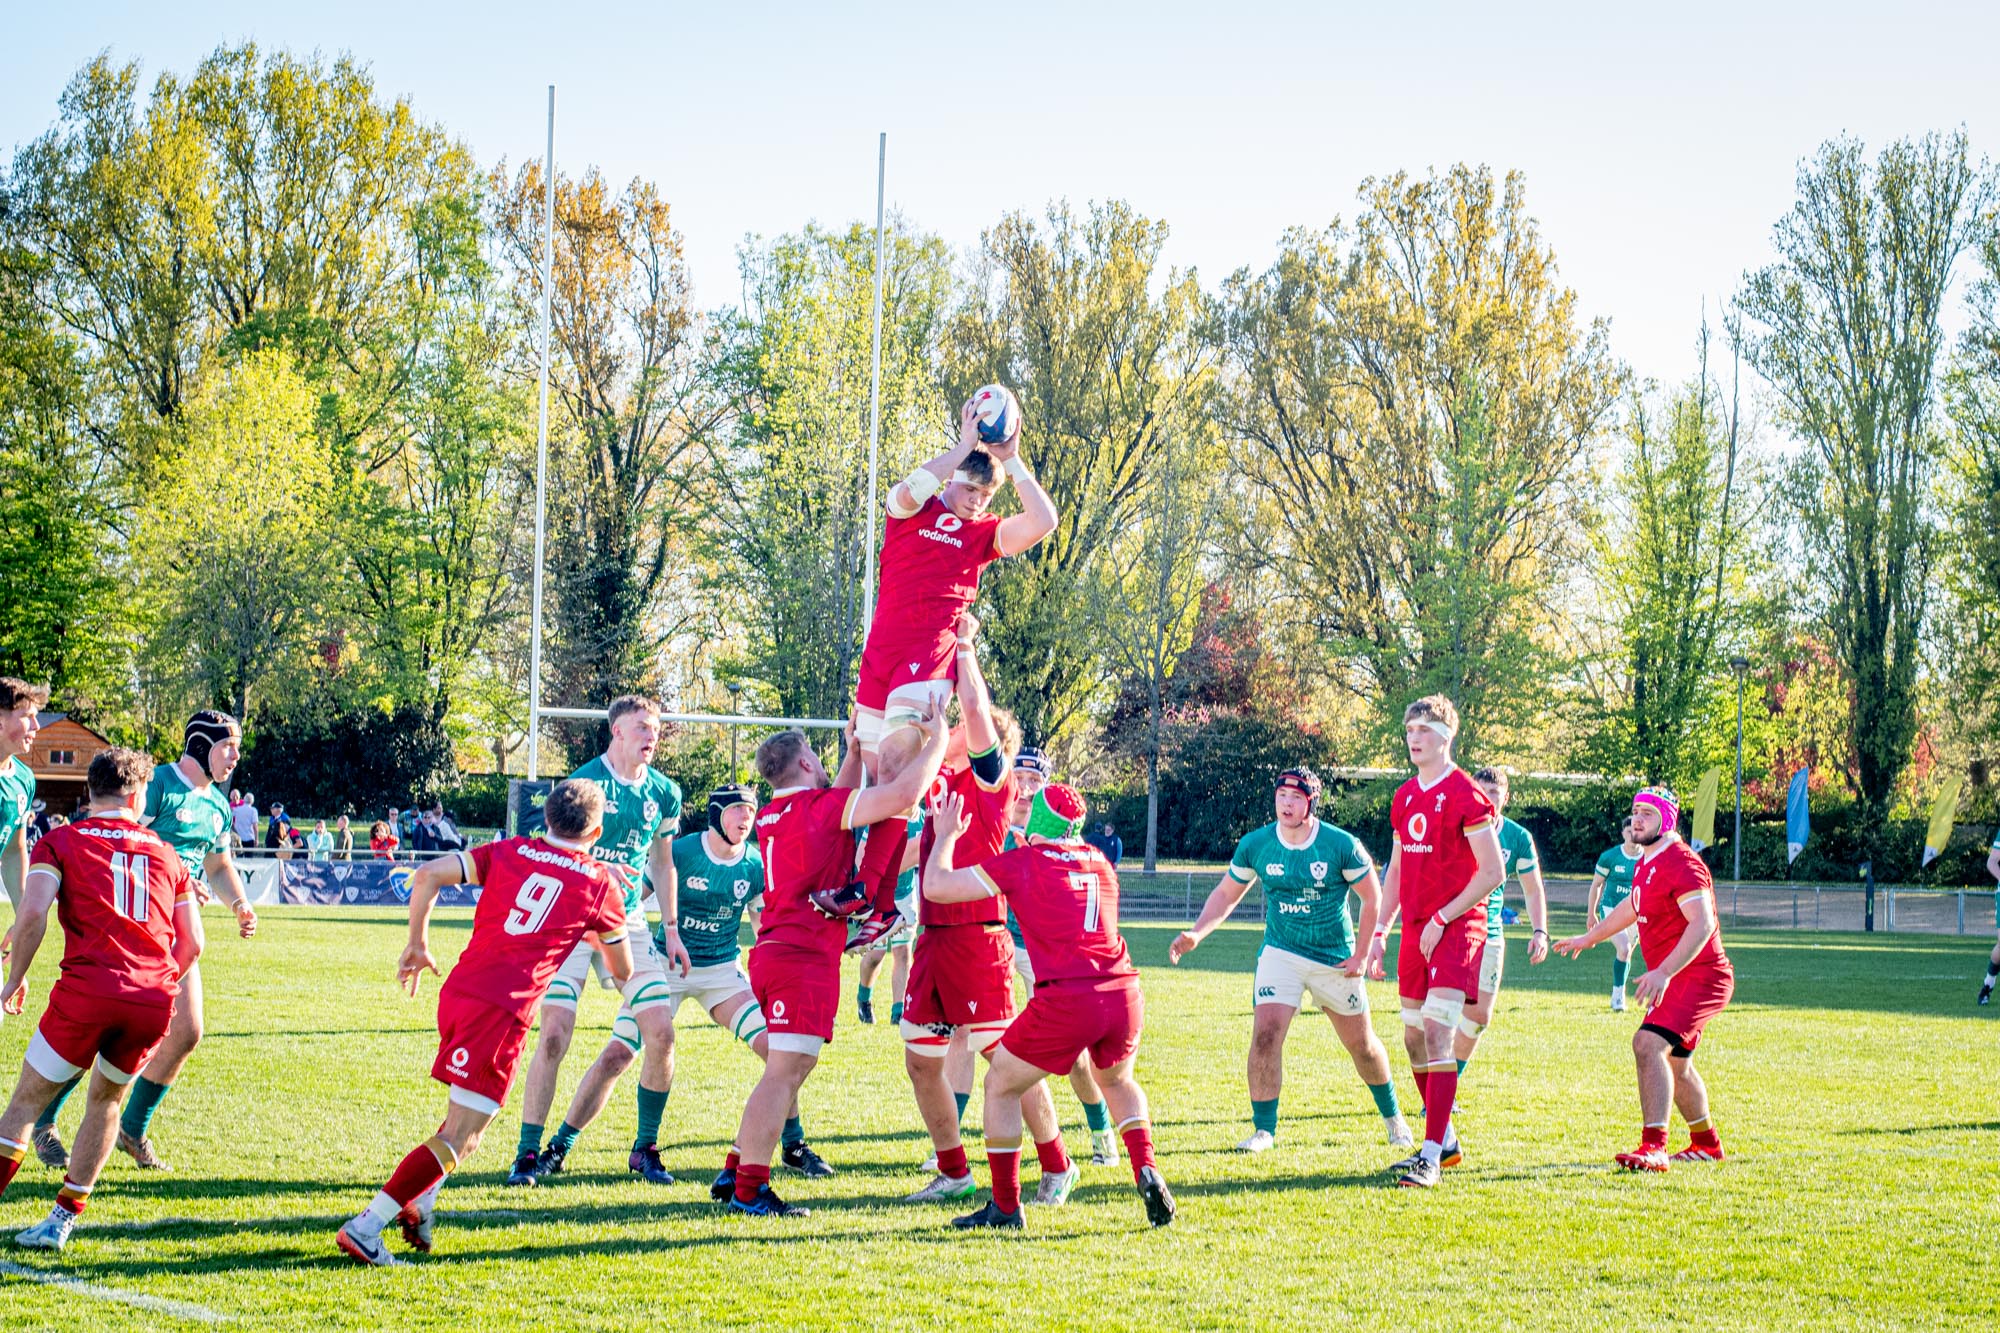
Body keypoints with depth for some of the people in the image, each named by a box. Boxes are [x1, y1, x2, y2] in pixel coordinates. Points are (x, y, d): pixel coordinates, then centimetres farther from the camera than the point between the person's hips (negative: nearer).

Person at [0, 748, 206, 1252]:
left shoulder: (61, 841, 10)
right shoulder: (166, 855, 21)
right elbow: (192, 943, 16)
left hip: (87, 989, -3)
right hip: (154, 1002, 3)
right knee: (105, 1099, 23)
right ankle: (62, 1219, 23)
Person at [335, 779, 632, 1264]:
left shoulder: (509, 852, 14)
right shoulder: (600, 883, 9)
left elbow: (427, 875, 2)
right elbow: (623, 970, 22)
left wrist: (417, 944, 13)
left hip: (456, 991, 5)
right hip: (503, 1011, -5)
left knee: (468, 1111, 28)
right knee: (459, 1138, -4)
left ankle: (418, 1199, 14)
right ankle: (366, 1226, -14)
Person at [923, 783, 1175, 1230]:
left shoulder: (1022, 863, 3)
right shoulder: (1099, 862, 19)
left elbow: (936, 887, 4)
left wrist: (946, 835, 20)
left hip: (1064, 1001, -5)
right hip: (1124, 993, 5)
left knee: (1000, 1087, 15)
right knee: (1118, 1080, 33)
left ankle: (1005, 1207, 16)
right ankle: (1148, 1174, 12)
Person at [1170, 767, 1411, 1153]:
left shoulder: (1342, 845, -15)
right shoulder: (1255, 845, -8)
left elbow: (1372, 898, -4)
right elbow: (1226, 893, 5)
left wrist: (1362, 954, -8)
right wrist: (1196, 933, -10)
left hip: (1336, 959, -1)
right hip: (1281, 954, 1)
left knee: (1362, 1045, 11)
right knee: (1265, 1034, -18)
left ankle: (1392, 1115, 35)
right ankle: (1263, 1128, -7)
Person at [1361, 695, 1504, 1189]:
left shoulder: (1466, 795, -10)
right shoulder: (1404, 797, 14)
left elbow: (1492, 871, -12)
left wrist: (1442, 918, -14)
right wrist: (1379, 932, 14)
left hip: (1458, 927, -8)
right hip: (1415, 929, 8)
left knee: (1437, 1032, -16)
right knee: (1414, 1038, 11)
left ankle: (1430, 1158, -18)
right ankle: (1444, 1143, 25)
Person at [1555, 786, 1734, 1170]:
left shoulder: (1680, 864, -19)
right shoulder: (1647, 863, 12)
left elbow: (1703, 923, -31)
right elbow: (1633, 907, 32)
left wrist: (1664, 973, -38)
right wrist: (1588, 938, 43)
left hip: (1698, 977, -11)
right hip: (1678, 980, 11)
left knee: (1648, 1044, -26)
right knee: (1674, 1063, 24)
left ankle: (1653, 1147, -32)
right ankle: (1705, 1143, 43)